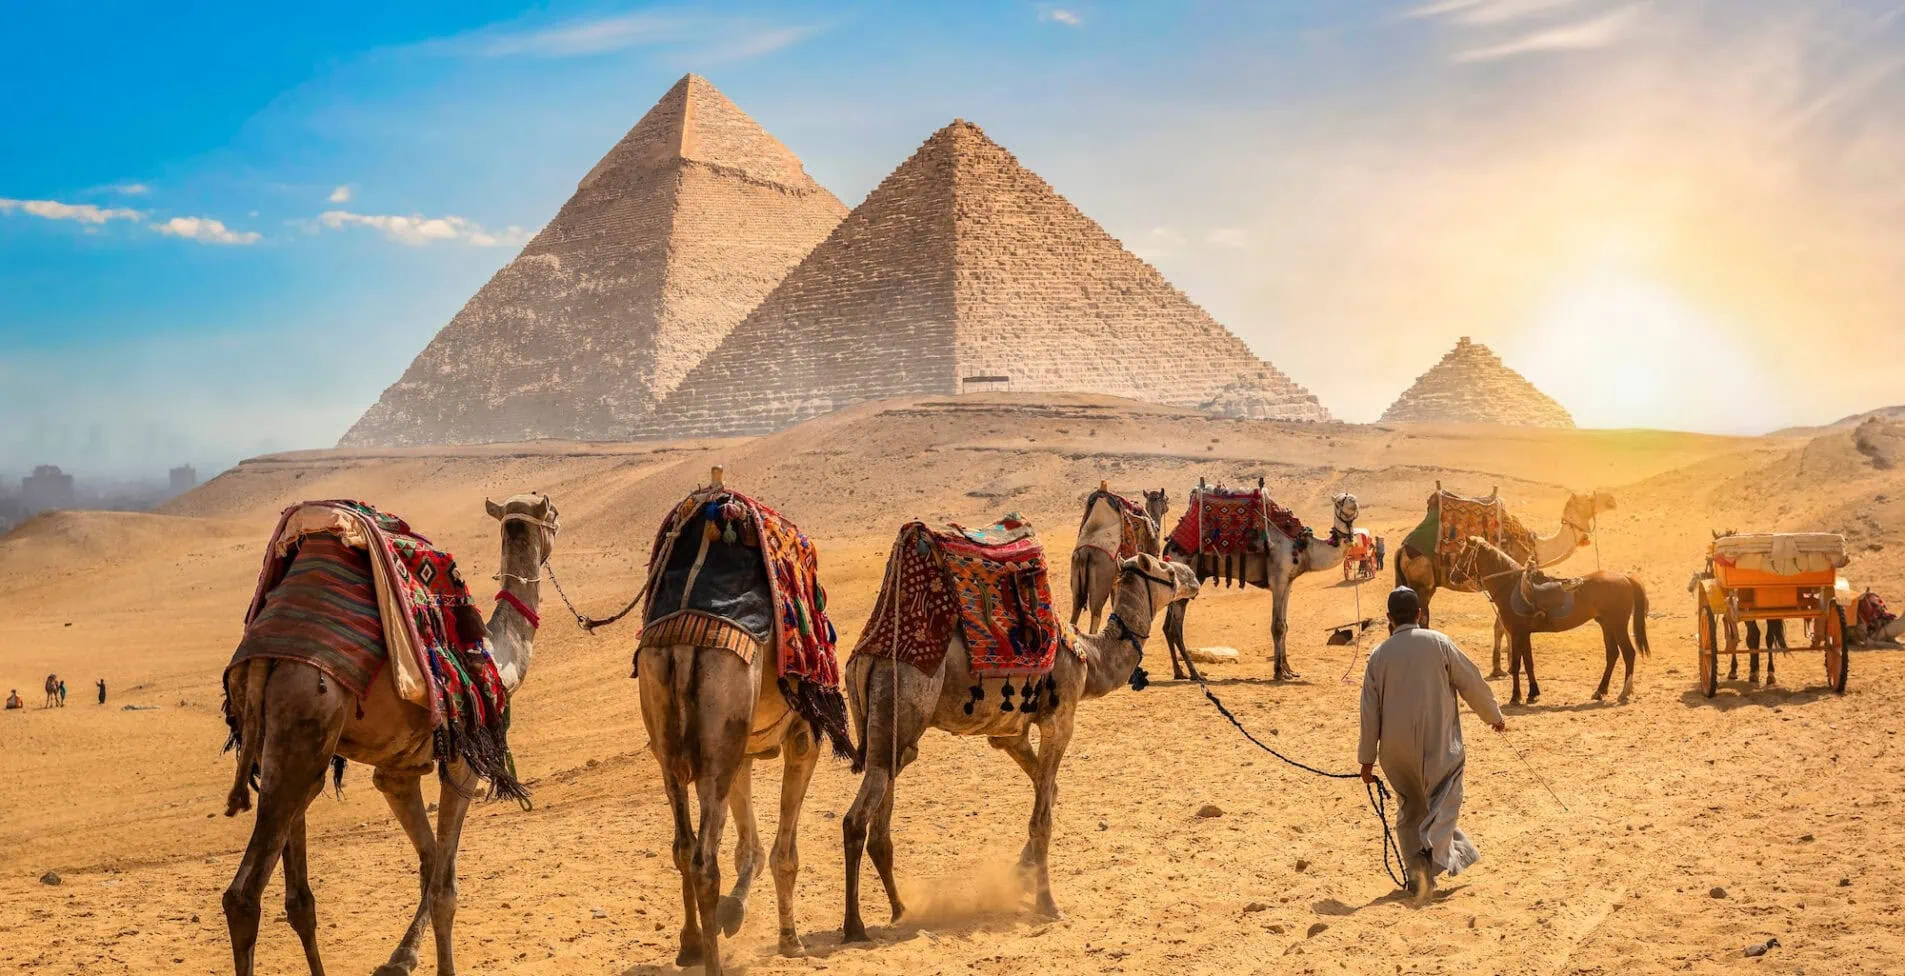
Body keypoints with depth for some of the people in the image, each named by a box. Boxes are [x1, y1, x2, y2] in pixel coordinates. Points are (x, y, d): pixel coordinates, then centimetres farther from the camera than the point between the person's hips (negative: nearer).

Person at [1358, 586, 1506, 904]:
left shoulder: (1379, 654, 2)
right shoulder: (1439, 643, -5)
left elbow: (1370, 710, 3)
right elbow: (1472, 684, 2)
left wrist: (1367, 758, 10)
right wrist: (1495, 716, 19)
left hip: (1395, 748, 3)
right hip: (1438, 745, -3)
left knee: (1411, 806, 17)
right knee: (1442, 802, -1)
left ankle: (1417, 873, 14)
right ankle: (1431, 855, -28)